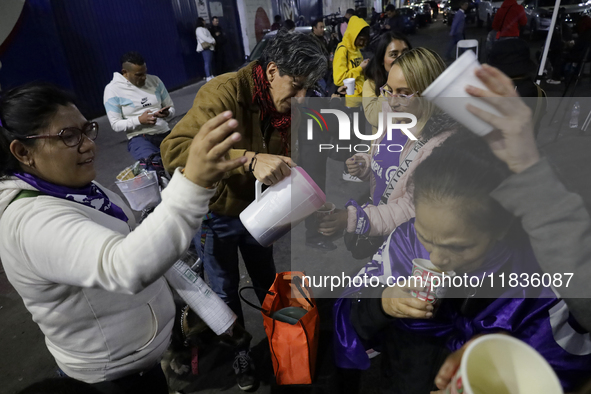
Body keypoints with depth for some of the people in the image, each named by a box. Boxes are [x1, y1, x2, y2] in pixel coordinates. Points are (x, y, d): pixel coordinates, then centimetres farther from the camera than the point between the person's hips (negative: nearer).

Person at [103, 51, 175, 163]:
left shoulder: (154, 80, 11)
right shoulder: (112, 89, 2)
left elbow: (171, 108, 17)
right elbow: (115, 125, 1)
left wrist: (167, 114, -8)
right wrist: (139, 120, -16)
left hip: (165, 133, 4)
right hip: (139, 137, -4)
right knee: (154, 162, -37)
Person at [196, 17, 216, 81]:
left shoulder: (203, 29, 26)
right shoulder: (199, 29, -7)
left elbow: (209, 36, 24)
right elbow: (204, 38, -17)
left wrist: (213, 41, 5)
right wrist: (212, 41, -11)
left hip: (209, 47, 10)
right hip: (205, 48, -10)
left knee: (211, 62, 7)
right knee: (207, 62, -15)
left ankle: (211, 76, 11)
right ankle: (208, 77, -18)